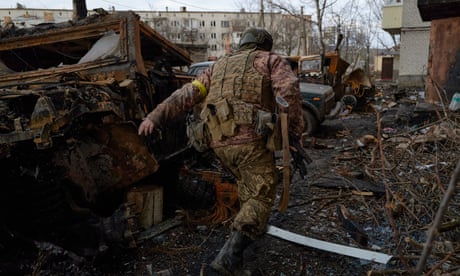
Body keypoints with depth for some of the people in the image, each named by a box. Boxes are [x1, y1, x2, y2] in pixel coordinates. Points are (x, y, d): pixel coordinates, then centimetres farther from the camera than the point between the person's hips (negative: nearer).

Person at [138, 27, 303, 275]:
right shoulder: (271, 60, 14)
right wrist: (296, 131, 1)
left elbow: (188, 94, 14)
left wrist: (156, 116, 4)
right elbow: (289, 89, -7)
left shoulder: (219, 66, 26)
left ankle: (252, 227, 41)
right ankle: (229, 255, -13)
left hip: (220, 143, 6)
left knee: (247, 181, 30)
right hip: (251, 139, -6)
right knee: (261, 197, 1)